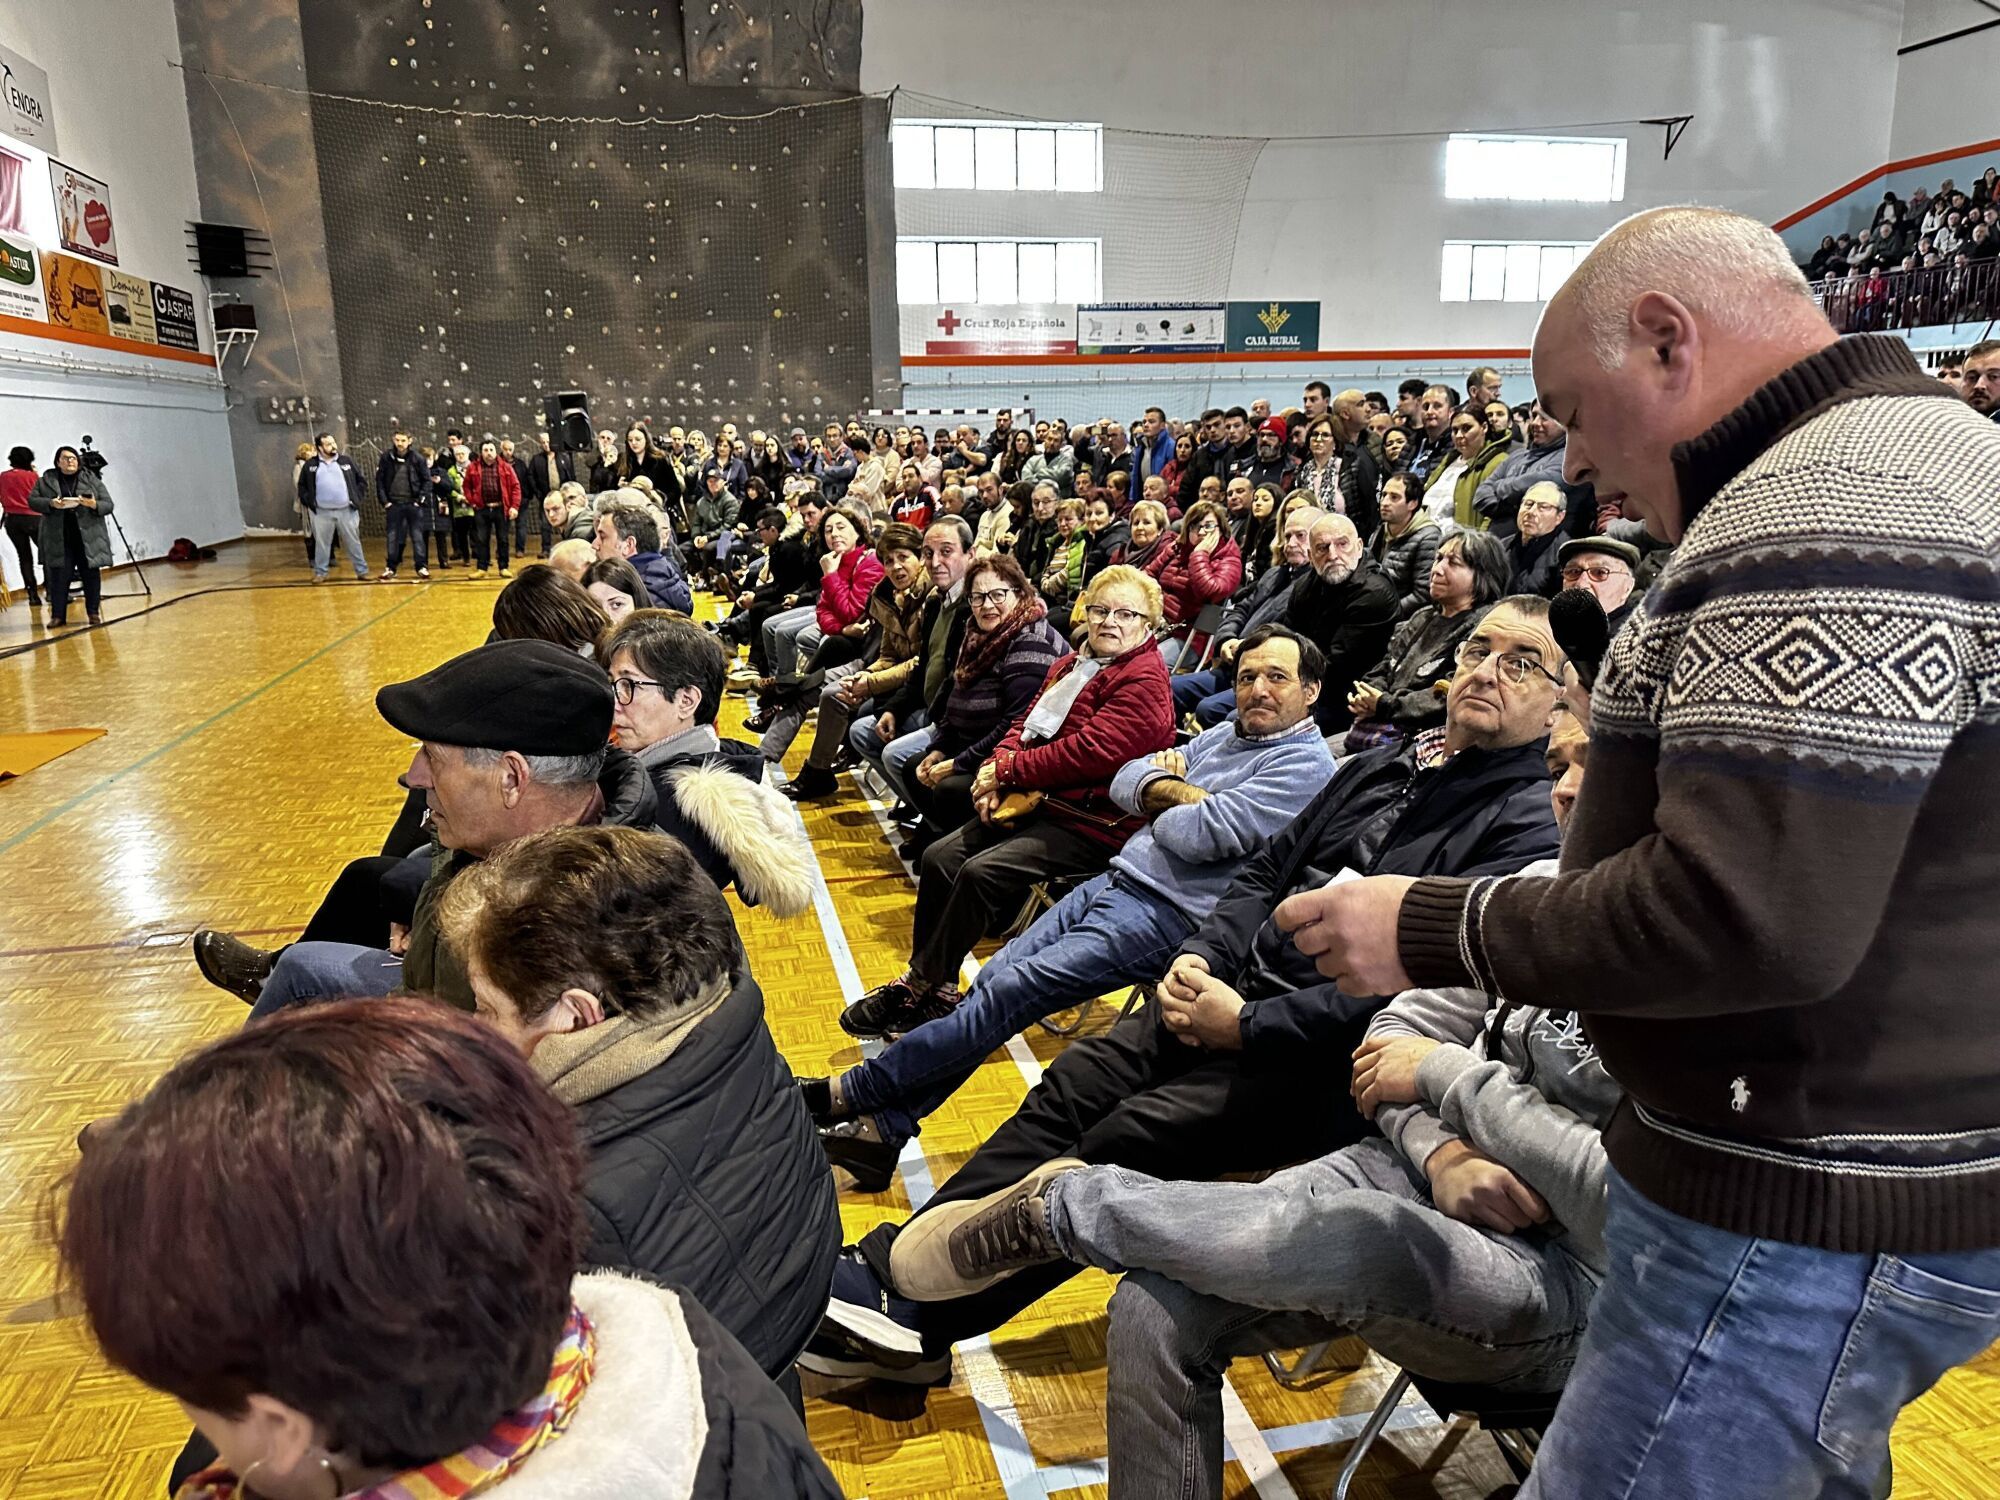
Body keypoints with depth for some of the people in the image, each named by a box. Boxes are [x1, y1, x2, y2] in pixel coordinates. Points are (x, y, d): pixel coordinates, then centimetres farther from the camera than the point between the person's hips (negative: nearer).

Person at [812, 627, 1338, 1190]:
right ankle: (882, 1129, -1)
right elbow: (1125, 782, 14)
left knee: (1007, 992, -14)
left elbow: (1201, 835, -18)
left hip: (1171, 916, -8)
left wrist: (1157, 801, 2)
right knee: (989, 983, -5)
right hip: (1115, 880, 8)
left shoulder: (1306, 765, -8)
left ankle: (847, 1094, -5)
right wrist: (1182, 794, -6)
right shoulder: (1225, 735, 18)